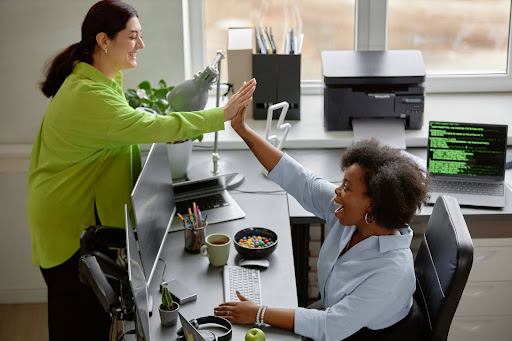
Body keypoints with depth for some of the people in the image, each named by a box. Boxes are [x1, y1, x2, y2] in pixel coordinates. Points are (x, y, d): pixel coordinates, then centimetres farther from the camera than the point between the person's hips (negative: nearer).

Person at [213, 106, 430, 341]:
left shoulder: (393, 271, -32)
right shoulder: (350, 216, -12)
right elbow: (299, 180, -9)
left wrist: (259, 314, -28)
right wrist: (241, 128, -12)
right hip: (334, 321, 7)